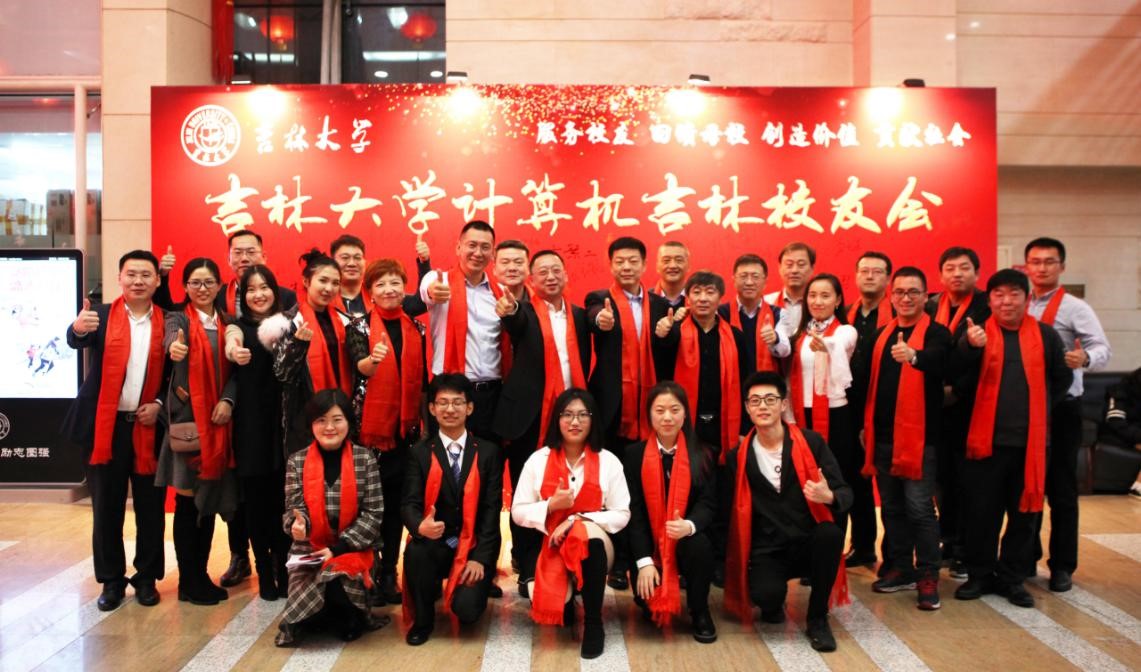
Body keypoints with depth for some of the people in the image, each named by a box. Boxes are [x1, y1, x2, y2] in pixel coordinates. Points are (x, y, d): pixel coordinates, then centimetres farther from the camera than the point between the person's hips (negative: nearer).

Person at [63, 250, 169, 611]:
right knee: (106, 508, 7)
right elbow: (77, 342, -20)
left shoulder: (168, 322, 3)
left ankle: (147, 577, 21)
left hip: (149, 427, 1)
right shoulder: (101, 316, 1)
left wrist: (160, 404, -8)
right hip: (106, 426, 0)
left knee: (150, 509, 8)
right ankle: (111, 580, 19)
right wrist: (78, 328, -42)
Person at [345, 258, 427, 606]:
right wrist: (372, 360, -43)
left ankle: (388, 574, 17)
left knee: (396, 501, 7)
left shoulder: (416, 329, 8)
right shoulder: (359, 327, -2)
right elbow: (360, 366, -22)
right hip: (369, 426, -3)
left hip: (406, 426, 3)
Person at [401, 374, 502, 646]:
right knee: (415, 551, -33)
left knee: (467, 609, -22)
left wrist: (480, 557, -14)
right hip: (434, 543, 1)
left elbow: (492, 508, -3)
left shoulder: (488, 452, 2)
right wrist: (420, 526, -32)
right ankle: (422, 619, -4)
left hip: (473, 545, -1)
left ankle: (468, 594, 19)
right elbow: (409, 503, -8)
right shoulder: (420, 452, 3)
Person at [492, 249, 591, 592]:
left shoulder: (579, 316, 13)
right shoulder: (524, 312, 1)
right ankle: (527, 570, 14)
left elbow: (584, 363, 15)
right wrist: (509, 311, -47)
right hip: (529, 417, -3)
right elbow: (515, 324, -24)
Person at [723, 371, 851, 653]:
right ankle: (773, 604, 11)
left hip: (810, 543, 1)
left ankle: (817, 619, -10)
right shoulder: (739, 456, -1)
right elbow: (732, 509, 6)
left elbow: (845, 492, -5)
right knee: (766, 595, -31)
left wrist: (829, 497, -28)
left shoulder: (810, 442, -3)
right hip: (767, 550, 0)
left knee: (831, 532, -34)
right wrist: (733, 561, -6)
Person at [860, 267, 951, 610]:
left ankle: (928, 577, 6)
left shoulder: (936, 333, -5)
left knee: (919, 508, -4)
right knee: (891, 507, 12)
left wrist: (913, 356, -50)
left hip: (918, 436, -6)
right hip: (882, 436, 6)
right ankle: (901, 569, 24)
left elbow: (937, 361, -29)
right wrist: (865, 425, 14)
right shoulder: (881, 334, 13)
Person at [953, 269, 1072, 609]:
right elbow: (957, 376, -12)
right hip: (987, 438, -1)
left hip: (1030, 440, 1)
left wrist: (1037, 409, 8)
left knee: (1023, 512, 8)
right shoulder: (976, 332, 2)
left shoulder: (1045, 335, 6)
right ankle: (980, 575, 19)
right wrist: (970, 347, -29)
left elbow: (1062, 378, 14)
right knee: (981, 511, 5)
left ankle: (1012, 578, 21)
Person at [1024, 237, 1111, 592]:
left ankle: (1062, 567, 15)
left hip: (1061, 407, -4)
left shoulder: (1074, 308, -4)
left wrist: (1085, 358, -35)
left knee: (1061, 488, 3)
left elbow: (1102, 348, -14)